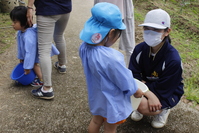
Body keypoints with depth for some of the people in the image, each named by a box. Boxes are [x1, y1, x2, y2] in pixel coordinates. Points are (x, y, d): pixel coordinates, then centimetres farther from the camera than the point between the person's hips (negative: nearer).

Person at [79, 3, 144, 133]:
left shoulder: (84, 47, -18)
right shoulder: (112, 58, -40)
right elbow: (126, 82, -25)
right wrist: (137, 92, -4)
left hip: (96, 96, 6)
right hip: (112, 102, -6)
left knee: (96, 121, 31)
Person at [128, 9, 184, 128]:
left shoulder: (173, 60, -30)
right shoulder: (140, 49, -16)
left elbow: (162, 89, -25)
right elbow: (133, 77, -18)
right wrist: (149, 94, -33)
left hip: (168, 94, -4)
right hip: (147, 86, 4)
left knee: (143, 107, -29)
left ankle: (164, 109, 5)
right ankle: (142, 103, 11)